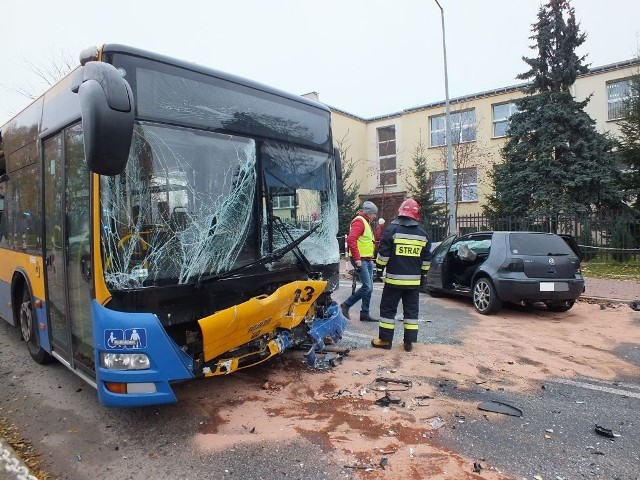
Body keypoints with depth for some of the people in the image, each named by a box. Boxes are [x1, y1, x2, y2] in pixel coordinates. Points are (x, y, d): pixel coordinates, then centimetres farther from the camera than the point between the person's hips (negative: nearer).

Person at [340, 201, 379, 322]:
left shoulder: (366, 222, 21)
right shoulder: (359, 221, -11)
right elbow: (351, 240, -24)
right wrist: (357, 259, -24)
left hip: (368, 260, 10)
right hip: (361, 260, -10)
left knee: (369, 288, 10)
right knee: (367, 287, -13)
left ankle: (365, 314, 17)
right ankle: (346, 305, 0)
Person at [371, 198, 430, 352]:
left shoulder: (392, 229, -7)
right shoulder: (422, 233, 7)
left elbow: (383, 254, -9)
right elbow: (426, 260, 12)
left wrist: (380, 267, 5)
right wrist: (423, 275, 22)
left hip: (394, 278, -4)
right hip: (414, 280, 4)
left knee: (388, 309, 6)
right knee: (411, 310, 11)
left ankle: (385, 340, 9)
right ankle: (409, 342, 14)